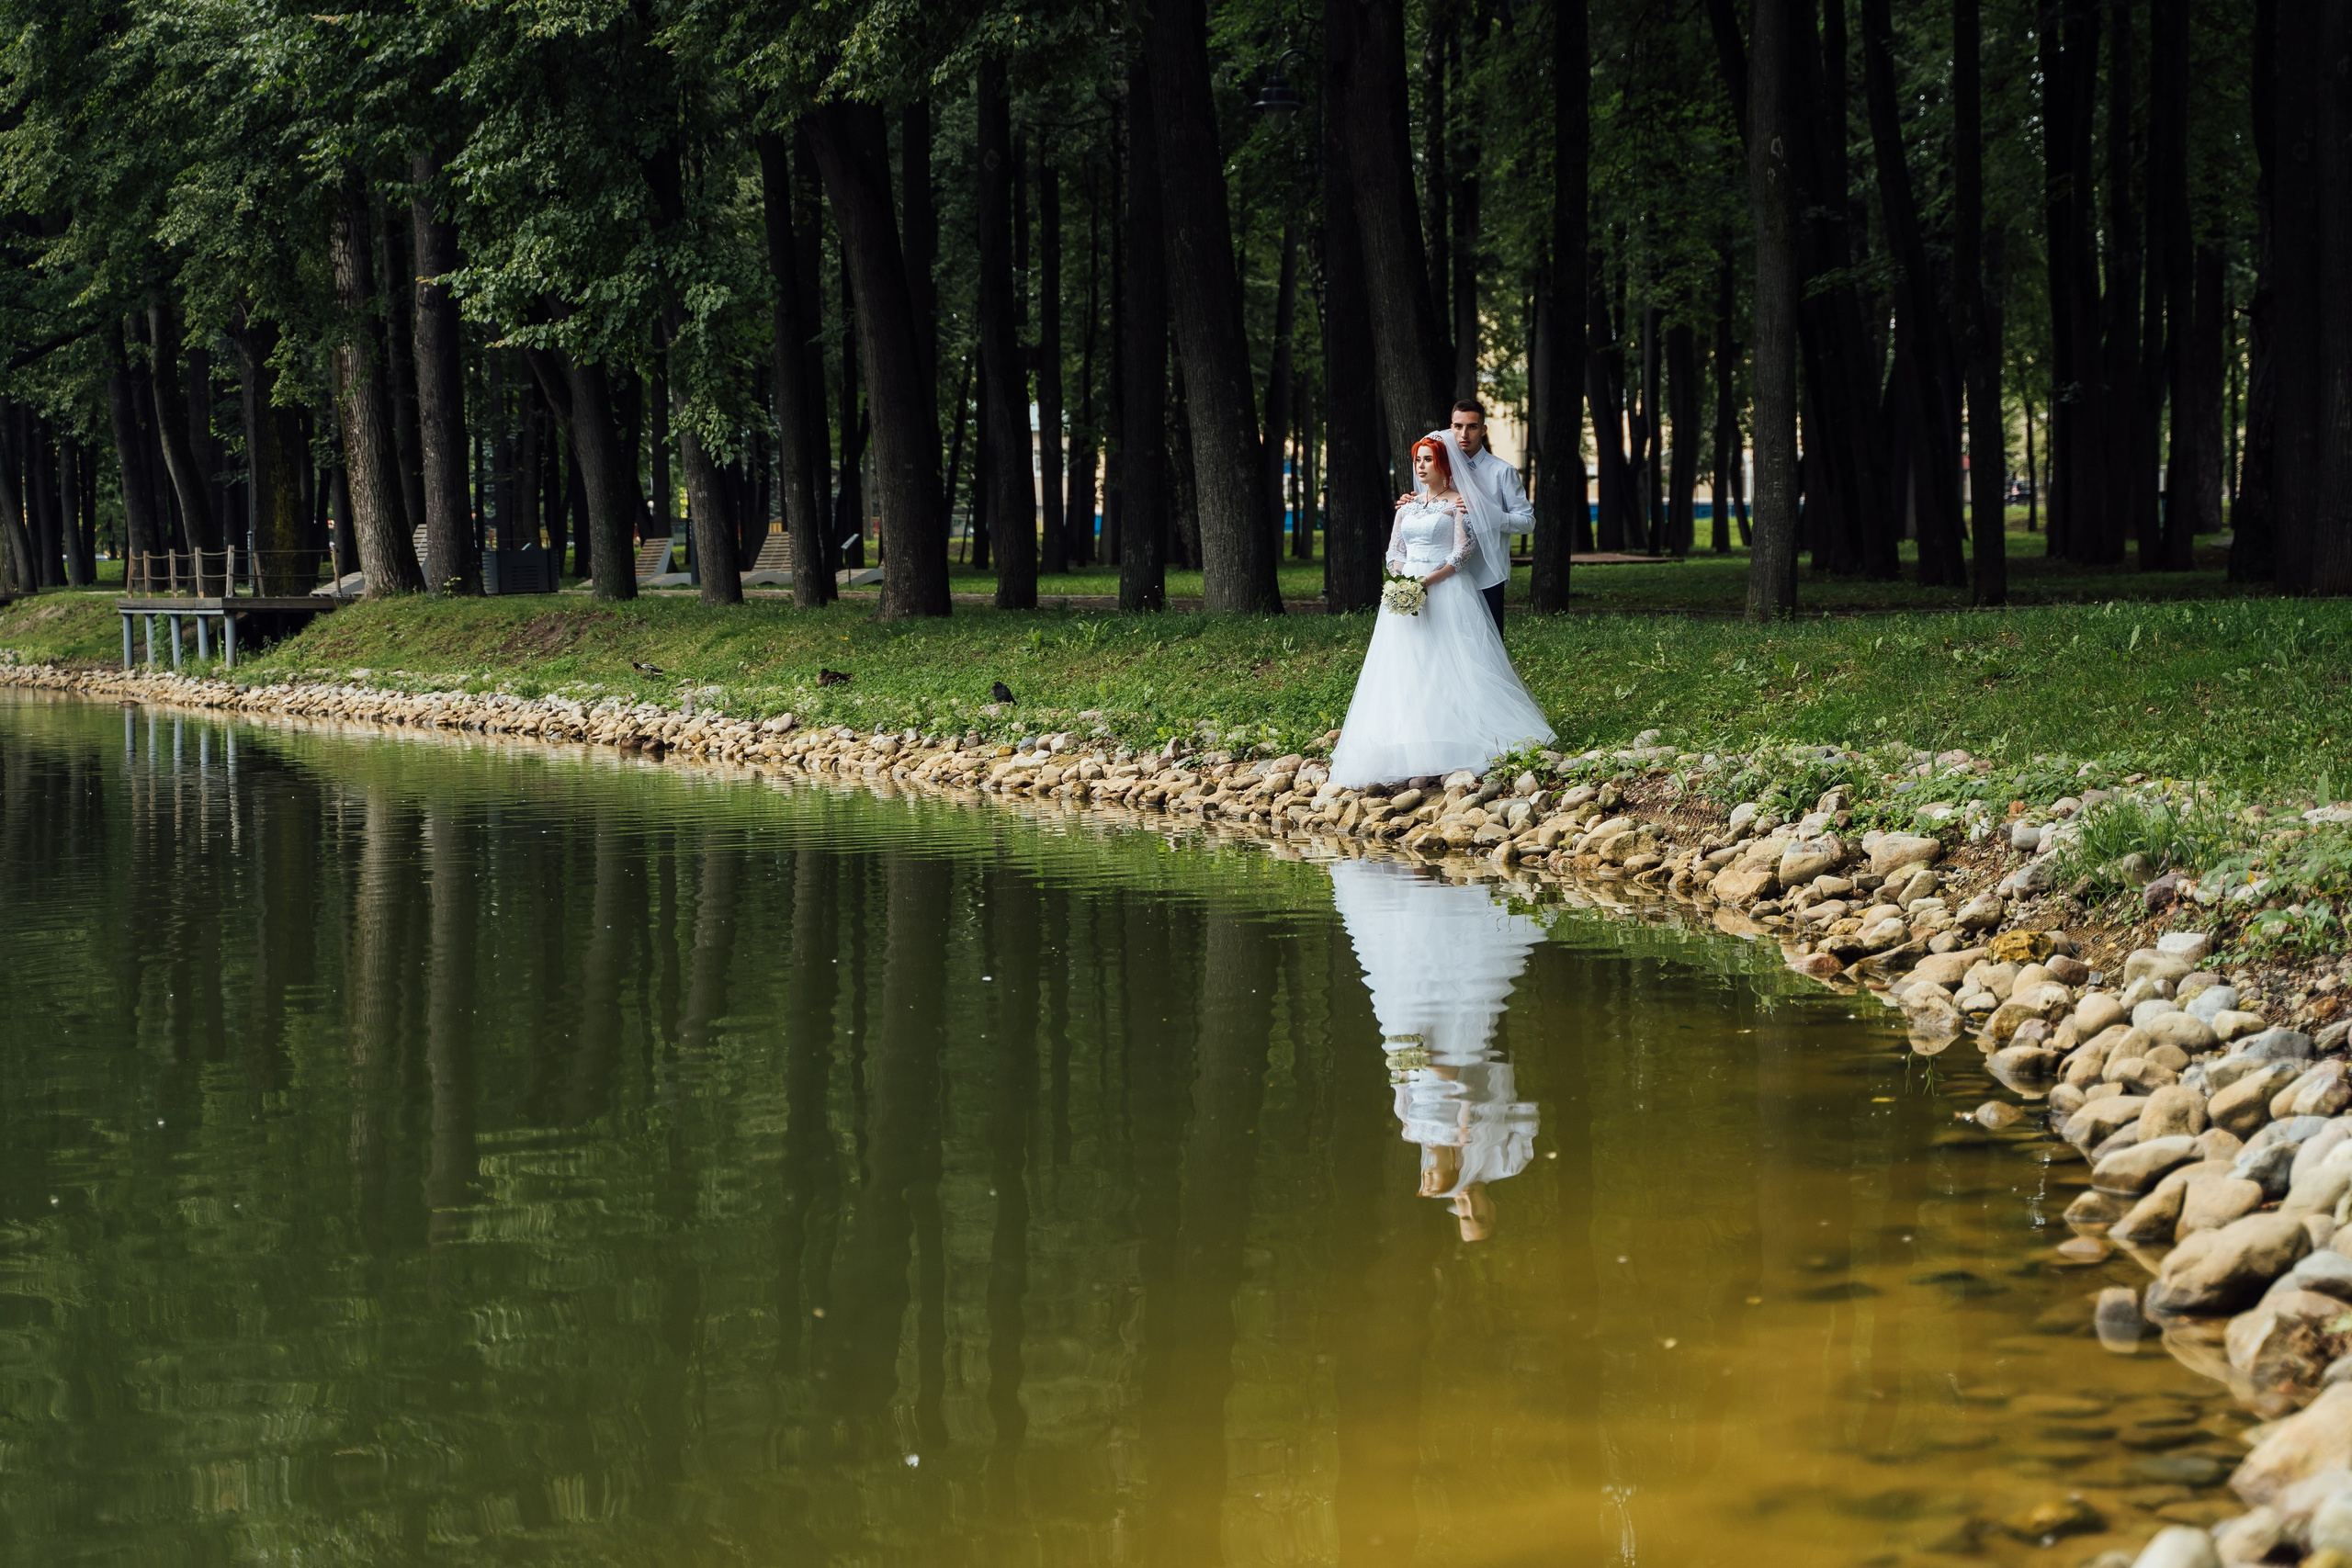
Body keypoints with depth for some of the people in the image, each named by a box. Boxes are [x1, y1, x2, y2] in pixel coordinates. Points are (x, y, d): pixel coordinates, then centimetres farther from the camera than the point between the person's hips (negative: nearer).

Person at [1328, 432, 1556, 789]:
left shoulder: (1457, 503, 0)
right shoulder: (1407, 506, 17)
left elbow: (1461, 553, -8)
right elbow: (1394, 553, 14)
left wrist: (1427, 581, -17)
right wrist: (1404, 578, -7)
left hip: (1446, 589, -5)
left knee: (1447, 664, -9)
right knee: (1405, 670, -2)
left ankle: (1454, 745, -8)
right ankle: (1408, 750, -4)